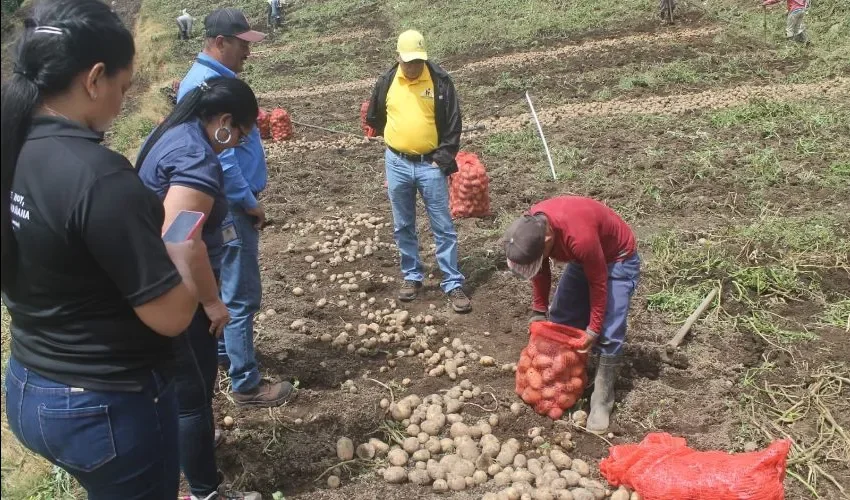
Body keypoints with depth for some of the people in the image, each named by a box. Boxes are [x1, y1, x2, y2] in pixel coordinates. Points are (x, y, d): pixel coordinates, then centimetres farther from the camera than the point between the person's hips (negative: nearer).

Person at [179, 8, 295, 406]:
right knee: (242, 296, -4)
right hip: (230, 207, -11)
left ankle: (222, 351, 39)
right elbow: (218, 156, -25)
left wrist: (248, 199, 19)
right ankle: (247, 385, 5)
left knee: (227, 286, 22)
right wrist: (250, 203, -15)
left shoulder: (212, 78, 12)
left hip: (228, 204, 11)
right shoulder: (206, 85, -21)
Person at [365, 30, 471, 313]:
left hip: (430, 165, -2)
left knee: (443, 227, 0)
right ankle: (412, 277, 26)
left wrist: (444, 158, -8)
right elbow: (374, 118, 16)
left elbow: (453, 122, -4)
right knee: (403, 227, 11)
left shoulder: (440, 80, -7)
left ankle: (453, 284, 6)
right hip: (397, 164, 3)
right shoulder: (387, 81, 0)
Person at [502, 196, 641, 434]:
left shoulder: (579, 237, -43)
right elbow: (541, 272, -3)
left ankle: (601, 401, -3)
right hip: (584, 258, 7)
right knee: (561, 319, 7)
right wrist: (539, 312, -1)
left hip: (618, 258, -7)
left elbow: (598, 282, -28)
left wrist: (593, 328, -19)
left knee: (608, 334, -13)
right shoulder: (530, 227, -22)